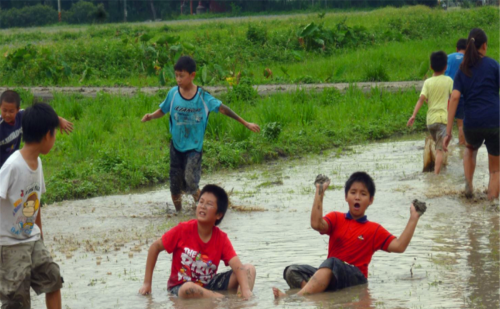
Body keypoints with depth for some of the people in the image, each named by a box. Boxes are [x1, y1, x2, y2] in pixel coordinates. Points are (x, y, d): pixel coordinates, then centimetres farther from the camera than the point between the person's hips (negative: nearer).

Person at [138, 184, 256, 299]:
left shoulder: (221, 239, -7)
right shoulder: (183, 230, -12)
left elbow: (238, 267, -17)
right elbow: (155, 247, -5)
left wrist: (246, 290, -37)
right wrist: (147, 283, -7)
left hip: (208, 285, 3)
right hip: (180, 286, -3)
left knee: (249, 269, -13)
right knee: (188, 289, -41)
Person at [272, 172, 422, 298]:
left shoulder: (374, 230, 12)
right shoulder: (336, 218, 16)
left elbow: (399, 246, 0)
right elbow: (316, 224, -5)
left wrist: (413, 219, -4)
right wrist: (319, 193, -8)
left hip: (356, 277, -4)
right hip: (329, 274, 4)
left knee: (332, 263, -37)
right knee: (292, 271, -17)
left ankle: (298, 297, -55)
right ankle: (315, 288, -50)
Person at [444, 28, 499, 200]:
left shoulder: (463, 70, 7)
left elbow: (454, 97, -4)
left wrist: (448, 131, -5)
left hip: (472, 124, 3)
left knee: (470, 149, 36)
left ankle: (468, 183, 15)